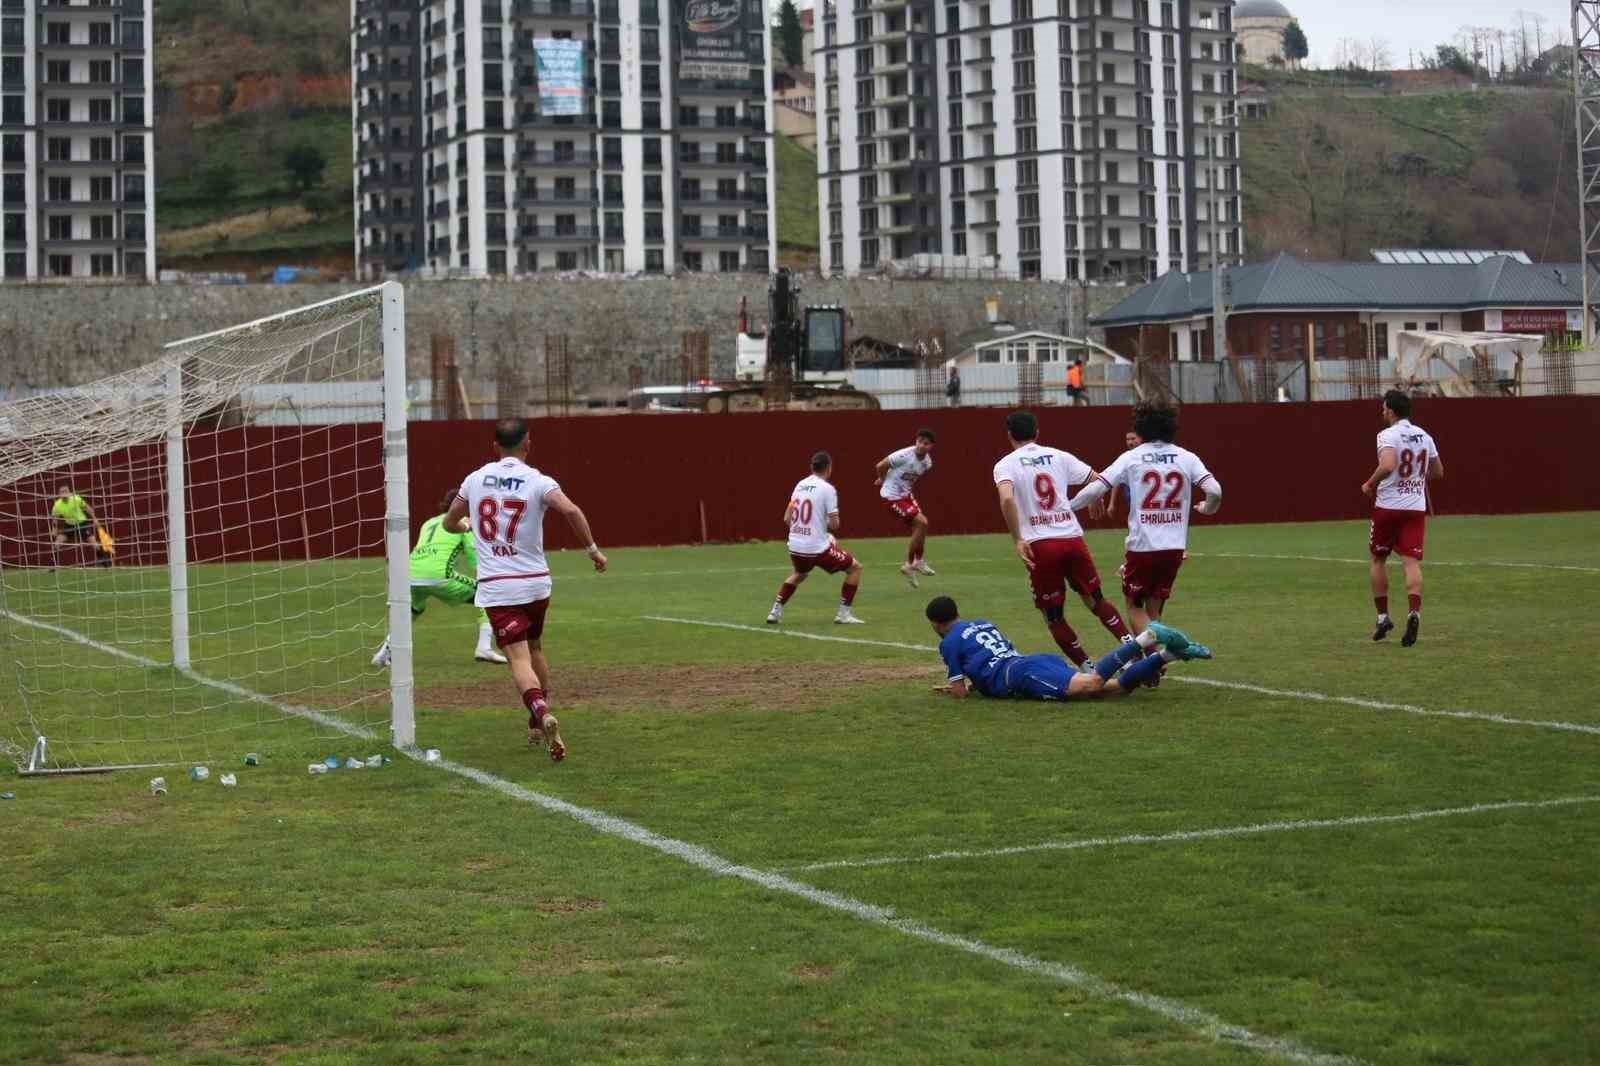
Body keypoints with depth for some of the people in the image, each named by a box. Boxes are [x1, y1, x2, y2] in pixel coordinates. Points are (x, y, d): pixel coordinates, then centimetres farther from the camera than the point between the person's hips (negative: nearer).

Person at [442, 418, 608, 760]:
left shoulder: (475, 478, 5)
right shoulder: (537, 481, -5)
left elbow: (449, 523, 17)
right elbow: (570, 510, -24)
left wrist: (466, 525, 40)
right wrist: (592, 549, -12)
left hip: (495, 588, 0)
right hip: (536, 583, 1)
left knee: (519, 658, -8)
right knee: (535, 649, 22)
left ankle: (541, 714, -34)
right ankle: (538, 726, 27)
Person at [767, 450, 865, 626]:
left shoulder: (800, 485, 9)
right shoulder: (827, 488, -10)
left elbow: (787, 518, 12)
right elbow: (834, 524, -12)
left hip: (795, 546, 7)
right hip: (818, 547, -6)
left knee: (799, 574, 36)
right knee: (855, 568, 10)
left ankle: (775, 611, 26)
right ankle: (843, 613, 5)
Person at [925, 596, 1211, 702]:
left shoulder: (949, 642, 12)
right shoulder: (983, 623, 35)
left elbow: (960, 693, 10)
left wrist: (957, 685, 33)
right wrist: (970, 683, 52)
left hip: (1020, 675, -8)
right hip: (1044, 660, 8)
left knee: (1090, 685, -28)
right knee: (1115, 687, -5)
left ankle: (1143, 641, -38)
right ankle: (1167, 654, -22)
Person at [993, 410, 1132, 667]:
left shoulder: (1005, 465, 2)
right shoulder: (1059, 456, 12)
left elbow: (1007, 500, -19)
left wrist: (1018, 540, -16)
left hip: (1040, 545, -3)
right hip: (1073, 537, 3)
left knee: (1053, 616, 11)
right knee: (1095, 599, 20)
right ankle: (1132, 645, 5)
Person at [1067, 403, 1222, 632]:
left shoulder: (1131, 458, -2)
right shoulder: (1187, 458, 3)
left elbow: (1094, 489, -8)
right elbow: (1214, 491, -7)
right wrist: (1207, 508, 15)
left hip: (1141, 546, -3)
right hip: (1175, 547, 3)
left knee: (1134, 606, 12)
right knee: (1154, 610, 15)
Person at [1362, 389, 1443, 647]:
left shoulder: (1388, 435, -10)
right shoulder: (1424, 436, 10)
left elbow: (1387, 466, -27)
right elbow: (1438, 471, 19)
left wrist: (1369, 484, -12)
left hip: (1388, 506, -4)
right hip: (1416, 507, 4)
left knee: (1378, 559, 13)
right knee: (1411, 561, -4)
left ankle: (1383, 616, 16)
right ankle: (1414, 612, -26)